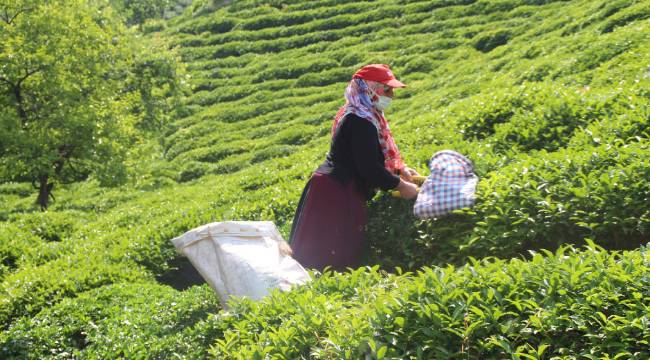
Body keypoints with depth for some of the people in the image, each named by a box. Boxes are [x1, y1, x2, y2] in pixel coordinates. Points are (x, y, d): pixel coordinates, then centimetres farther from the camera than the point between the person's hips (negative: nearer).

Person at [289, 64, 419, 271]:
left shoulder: (364, 116, 14)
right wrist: (400, 186, -10)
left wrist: (399, 170, 13)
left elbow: (376, 155, 25)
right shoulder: (361, 122, -19)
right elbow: (369, 167, -21)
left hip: (340, 190, 11)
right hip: (336, 194, -11)